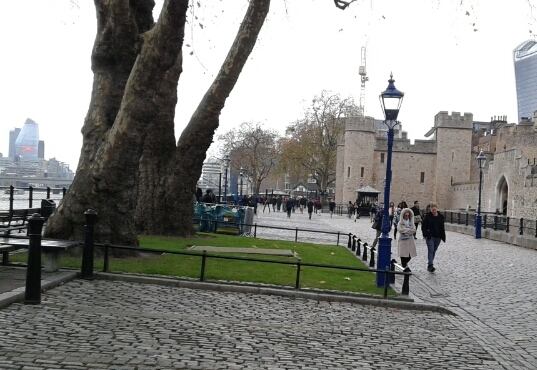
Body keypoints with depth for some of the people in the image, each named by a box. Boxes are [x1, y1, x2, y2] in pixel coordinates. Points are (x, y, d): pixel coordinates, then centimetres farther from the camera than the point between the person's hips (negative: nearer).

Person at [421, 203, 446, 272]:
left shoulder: (441, 217, 5)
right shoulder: (427, 216, -6)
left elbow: (442, 227, 11)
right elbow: (423, 226, -3)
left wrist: (443, 236, 8)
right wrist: (425, 234, -12)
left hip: (438, 237, 4)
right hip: (430, 237, -4)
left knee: (434, 251, 11)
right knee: (431, 250, -14)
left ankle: (430, 264, 22)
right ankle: (430, 265, -19)